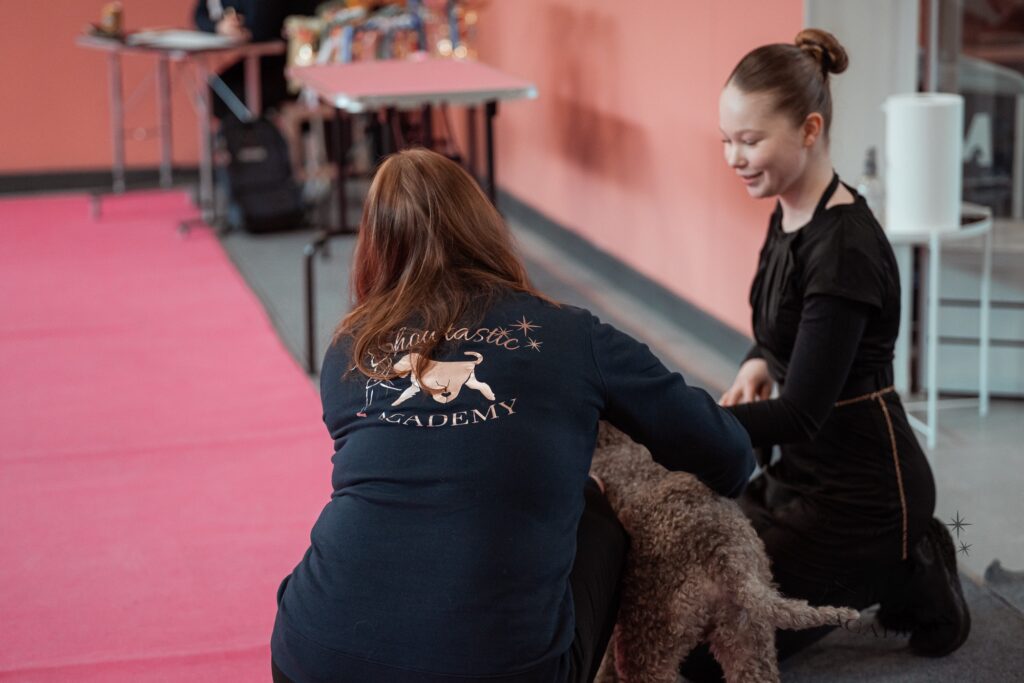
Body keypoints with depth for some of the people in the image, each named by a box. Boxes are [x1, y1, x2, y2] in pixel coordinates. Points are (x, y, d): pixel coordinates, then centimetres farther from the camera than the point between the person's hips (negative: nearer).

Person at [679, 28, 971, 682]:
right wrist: (758, 363, -3)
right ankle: (897, 561, 17)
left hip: (863, 490, -9)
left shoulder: (845, 248, -24)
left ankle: (902, 580, 5)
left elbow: (801, 413, -27)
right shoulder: (788, 217, 3)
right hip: (803, 470, 9)